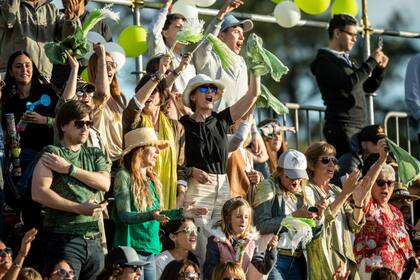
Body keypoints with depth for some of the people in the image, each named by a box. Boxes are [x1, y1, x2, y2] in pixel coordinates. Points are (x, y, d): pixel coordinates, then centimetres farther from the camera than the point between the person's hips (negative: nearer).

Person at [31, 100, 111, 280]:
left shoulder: (95, 155, 16)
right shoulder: (51, 154, -1)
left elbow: (105, 183, -2)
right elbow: (39, 193, -14)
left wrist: (69, 169, -10)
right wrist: (80, 208, -17)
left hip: (93, 239, 5)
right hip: (63, 238, -5)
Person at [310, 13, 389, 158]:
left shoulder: (347, 61, 22)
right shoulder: (325, 61, -6)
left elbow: (368, 87, 25)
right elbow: (349, 84, -20)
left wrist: (379, 68, 8)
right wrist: (371, 62, -12)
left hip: (357, 126, 8)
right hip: (341, 127, -8)